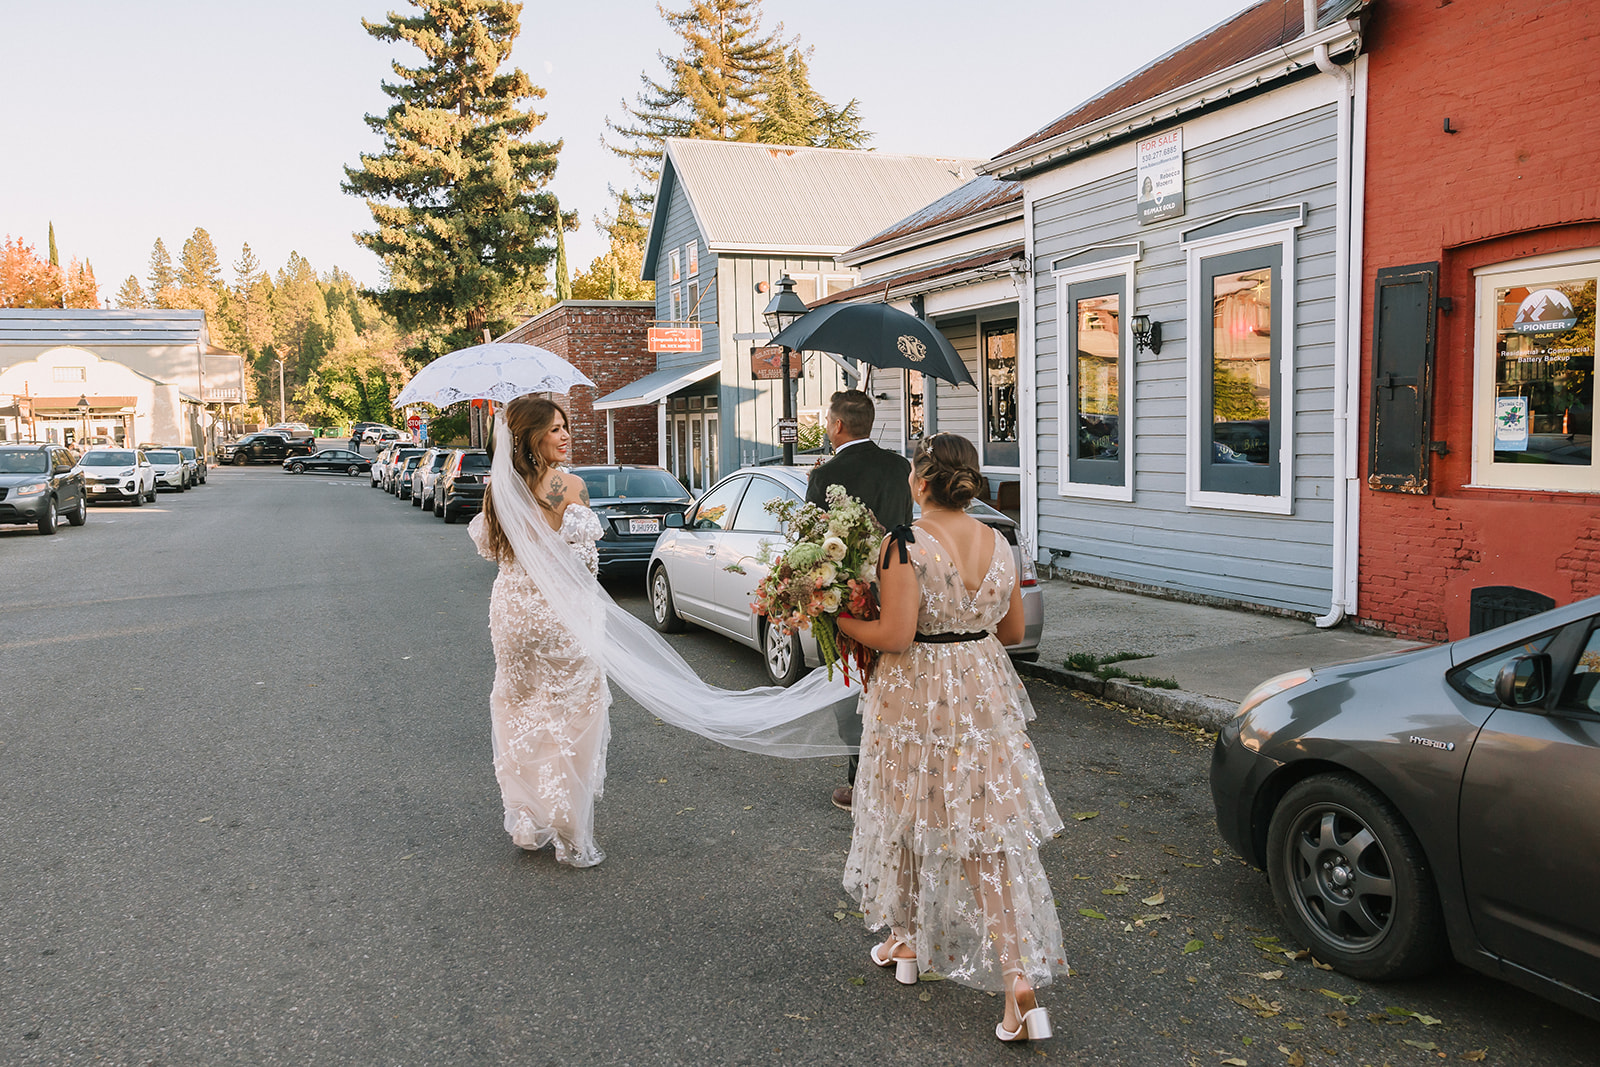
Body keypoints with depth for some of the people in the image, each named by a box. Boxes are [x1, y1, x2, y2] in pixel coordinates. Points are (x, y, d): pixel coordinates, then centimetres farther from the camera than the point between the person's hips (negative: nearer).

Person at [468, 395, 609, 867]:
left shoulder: (497, 488, -1)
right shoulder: (570, 485, -15)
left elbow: (489, 546, 12)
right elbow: (581, 554, -9)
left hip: (511, 610, 5)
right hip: (562, 610, -5)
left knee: (519, 710, 19)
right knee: (569, 713, 7)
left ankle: (527, 821, 28)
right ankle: (571, 835, 11)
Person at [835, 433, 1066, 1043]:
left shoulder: (905, 544, -17)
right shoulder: (999, 546, 1)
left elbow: (895, 635, -21)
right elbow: (1012, 632, 9)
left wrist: (838, 621, -5)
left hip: (915, 701, -4)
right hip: (986, 693, 4)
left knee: (908, 815, 18)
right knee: (991, 832, 7)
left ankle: (906, 944, 37)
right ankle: (1022, 982, 2)